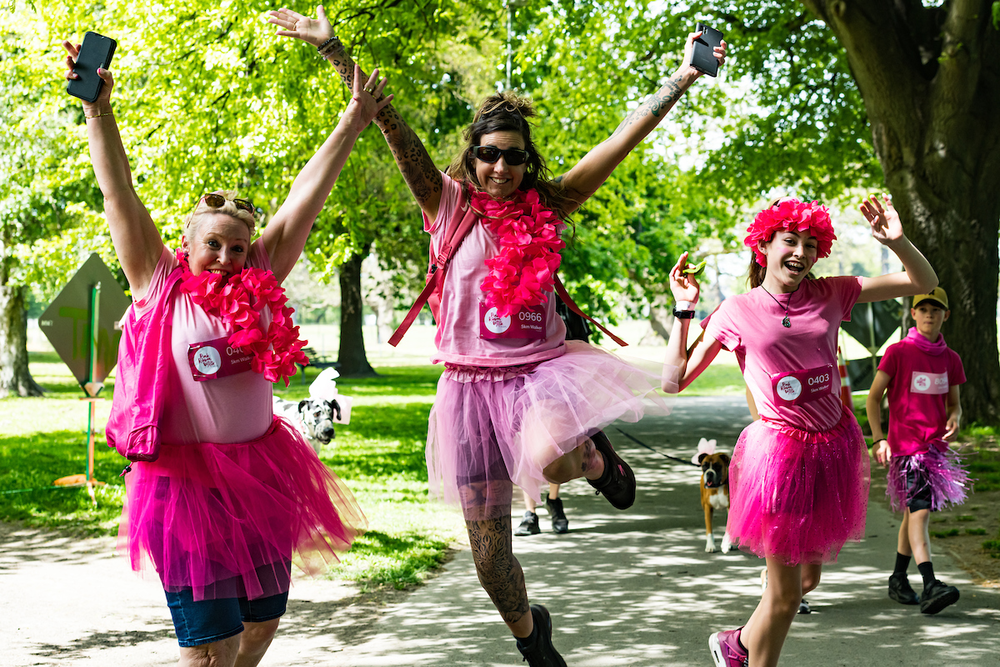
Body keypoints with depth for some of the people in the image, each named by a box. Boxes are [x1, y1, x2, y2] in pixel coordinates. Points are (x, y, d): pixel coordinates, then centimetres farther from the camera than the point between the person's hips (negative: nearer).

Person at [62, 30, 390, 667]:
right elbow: (121, 196, -8)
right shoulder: (161, 290, -6)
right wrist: (98, 111, -13)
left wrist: (351, 125, 5)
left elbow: (303, 203, 3)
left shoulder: (260, 286, 3)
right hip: (187, 478, -5)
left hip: (261, 473, 5)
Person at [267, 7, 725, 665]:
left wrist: (682, 78, -6)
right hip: (472, 377, 1)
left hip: (541, 365, -1)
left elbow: (624, 138, -1)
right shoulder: (450, 204, 0)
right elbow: (391, 124, -7)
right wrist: (333, 46, -13)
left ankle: (597, 458, 3)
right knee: (487, 541, 7)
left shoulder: (547, 206, 3)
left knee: (548, 458, -36)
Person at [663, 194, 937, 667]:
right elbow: (674, 381, -2)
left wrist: (896, 241, -10)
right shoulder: (737, 312, -3)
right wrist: (684, 311, -7)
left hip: (832, 447, 5)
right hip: (779, 450, -5)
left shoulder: (830, 295, 5)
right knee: (785, 594, 1)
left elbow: (924, 282, 7)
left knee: (808, 578, 17)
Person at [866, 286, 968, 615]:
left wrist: (954, 418, -6)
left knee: (913, 513, 14)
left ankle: (898, 580, 27)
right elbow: (873, 397, -2)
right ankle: (930, 586, -26)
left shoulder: (950, 359, 10)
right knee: (919, 511, -17)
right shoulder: (897, 352, -4)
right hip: (905, 444, -5)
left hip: (936, 446, 6)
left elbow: (953, 402, 18)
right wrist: (878, 439, -11)